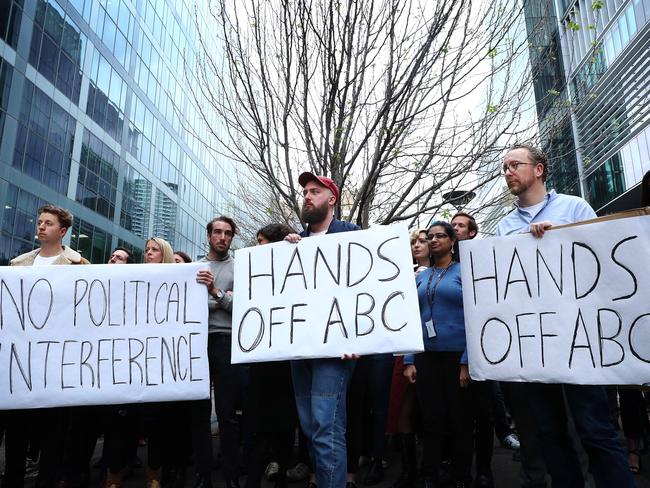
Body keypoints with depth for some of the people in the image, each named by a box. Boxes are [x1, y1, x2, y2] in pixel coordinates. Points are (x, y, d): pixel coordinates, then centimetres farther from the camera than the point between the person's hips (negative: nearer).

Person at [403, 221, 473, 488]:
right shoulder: (420, 277, 10)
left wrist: (467, 361, -15)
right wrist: (409, 360, 1)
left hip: (457, 355, -3)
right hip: (425, 356, 3)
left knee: (460, 420, 10)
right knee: (431, 420, 10)